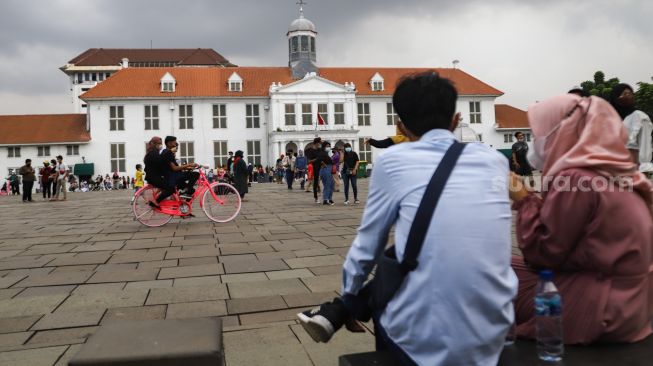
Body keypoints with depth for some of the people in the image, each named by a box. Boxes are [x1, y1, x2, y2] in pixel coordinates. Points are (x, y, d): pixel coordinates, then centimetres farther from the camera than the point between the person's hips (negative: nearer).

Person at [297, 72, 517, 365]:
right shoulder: (495, 160, 7)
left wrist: (348, 297, 25)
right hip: (492, 340, 4)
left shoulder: (392, 161, -4)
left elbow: (366, 250, 5)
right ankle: (337, 313, 37)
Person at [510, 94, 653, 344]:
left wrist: (523, 200, -7)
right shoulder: (612, 173, 7)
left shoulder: (574, 178, -20)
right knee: (508, 265, 12)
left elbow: (544, 254, -15)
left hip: (602, 308, -9)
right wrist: (531, 200, 6)